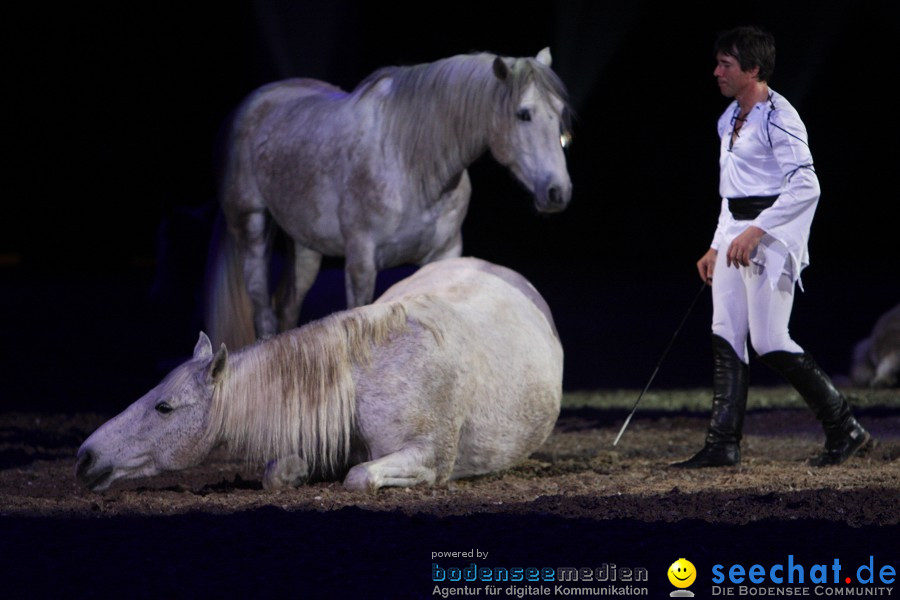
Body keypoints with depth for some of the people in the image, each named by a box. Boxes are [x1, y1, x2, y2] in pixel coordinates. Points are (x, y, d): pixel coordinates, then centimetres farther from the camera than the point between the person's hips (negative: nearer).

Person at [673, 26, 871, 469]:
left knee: (770, 342, -10)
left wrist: (755, 231, -23)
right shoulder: (730, 120, 16)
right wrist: (717, 247, 20)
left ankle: (845, 429, 1)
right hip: (736, 238, 9)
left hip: (771, 235, -9)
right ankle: (723, 444, 3)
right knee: (726, 340, 2)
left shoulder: (777, 118, -13)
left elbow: (805, 187, -21)